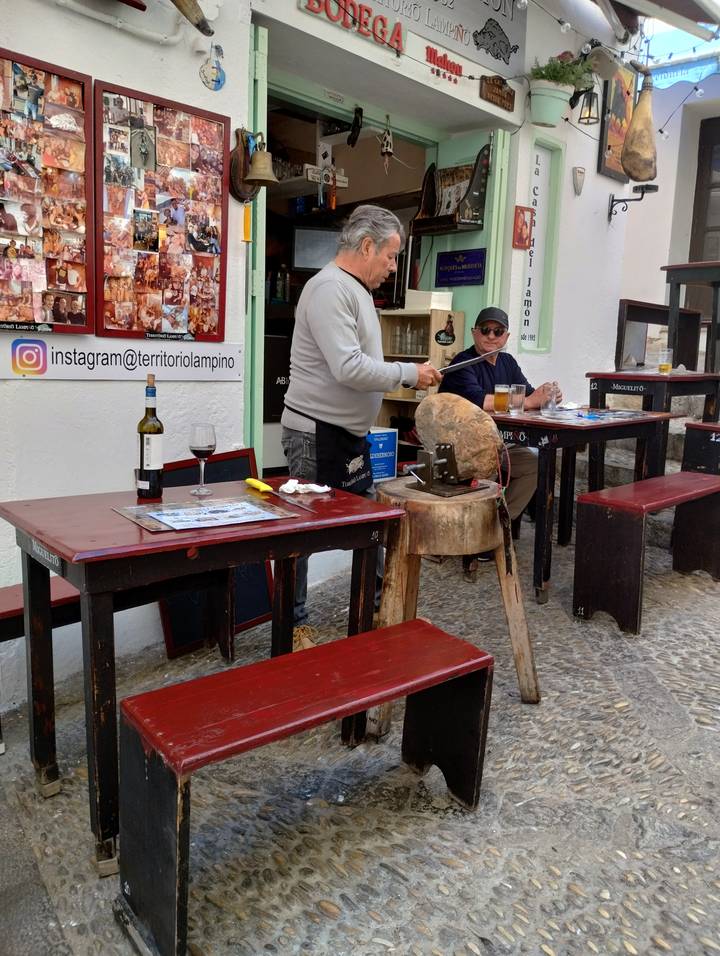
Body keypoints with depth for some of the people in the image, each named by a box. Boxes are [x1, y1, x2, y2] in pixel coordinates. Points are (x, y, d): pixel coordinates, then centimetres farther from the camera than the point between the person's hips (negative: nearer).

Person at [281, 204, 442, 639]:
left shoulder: (358, 290, 16)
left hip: (348, 431, 11)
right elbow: (348, 368, -27)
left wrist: (410, 374, 10)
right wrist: (409, 374, -17)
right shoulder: (330, 287, -17)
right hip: (318, 433, -10)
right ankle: (293, 620, 15)